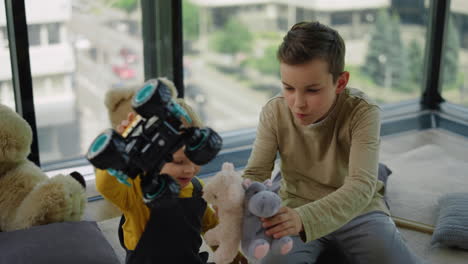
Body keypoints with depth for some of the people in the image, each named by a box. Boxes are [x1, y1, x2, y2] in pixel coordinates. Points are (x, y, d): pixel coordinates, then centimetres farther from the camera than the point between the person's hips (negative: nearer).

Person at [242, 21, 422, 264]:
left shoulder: (363, 112, -21)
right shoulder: (274, 112, -13)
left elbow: (361, 186, -31)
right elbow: (255, 173, -8)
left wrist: (304, 219, -49)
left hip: (358, 210, 0)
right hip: (297, 210, 0)